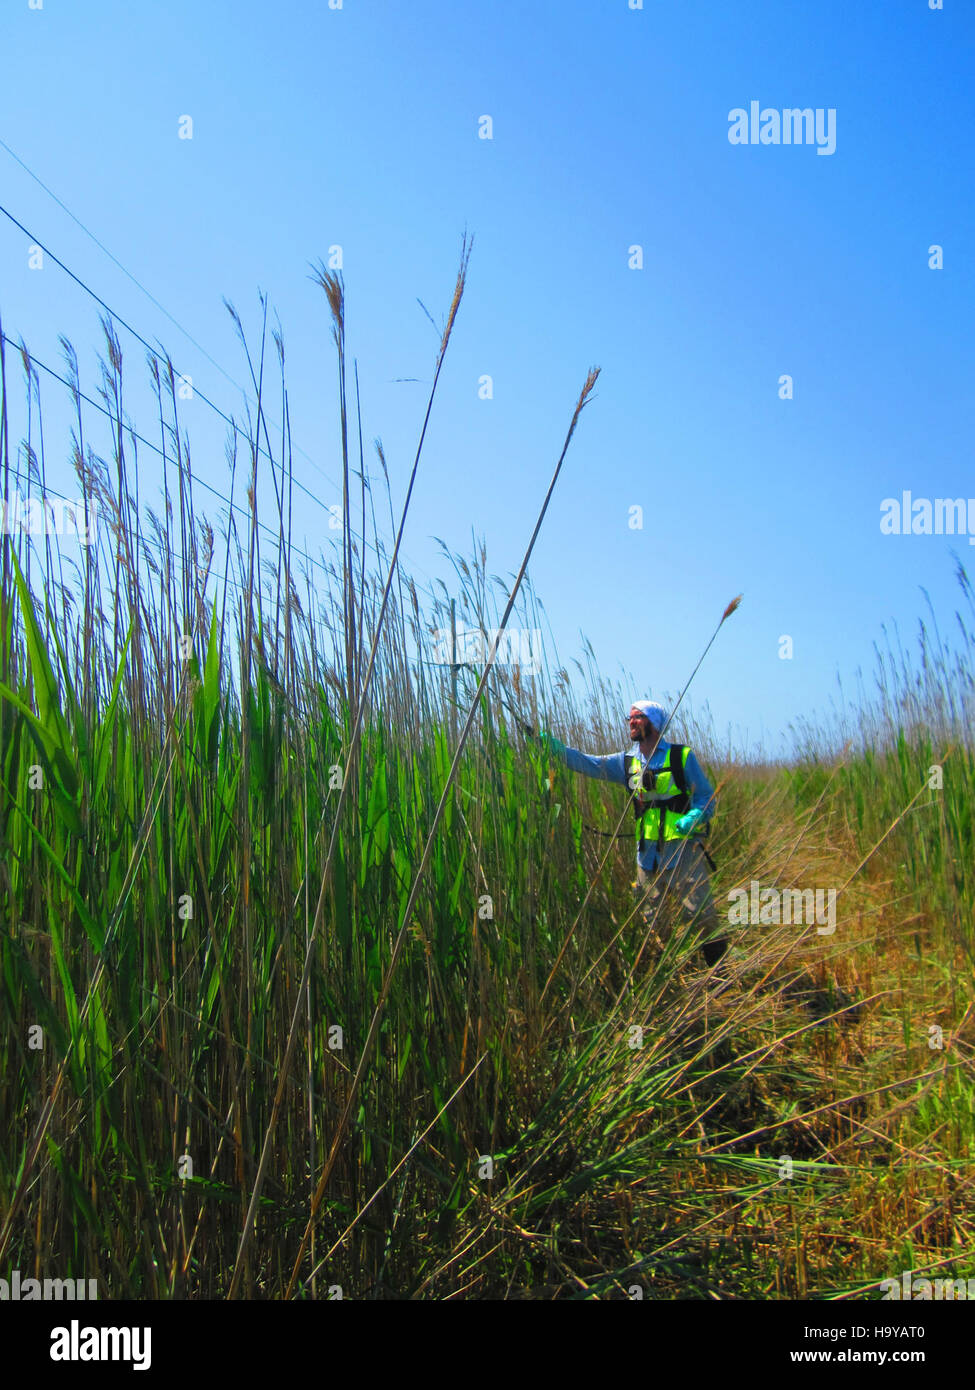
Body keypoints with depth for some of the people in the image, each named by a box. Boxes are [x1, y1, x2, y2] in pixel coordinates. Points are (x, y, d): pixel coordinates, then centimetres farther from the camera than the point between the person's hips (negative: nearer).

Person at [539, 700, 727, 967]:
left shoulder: (681, 756, 0)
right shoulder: (627, 762, 11)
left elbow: (706, 796, 1)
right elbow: (589, 764, 2)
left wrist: (694, 816, -19)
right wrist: (556, 747, -12)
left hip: (684, 848, -4)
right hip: (648, 853, 4)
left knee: (702, 914, -5)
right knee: (654, 922, 11)